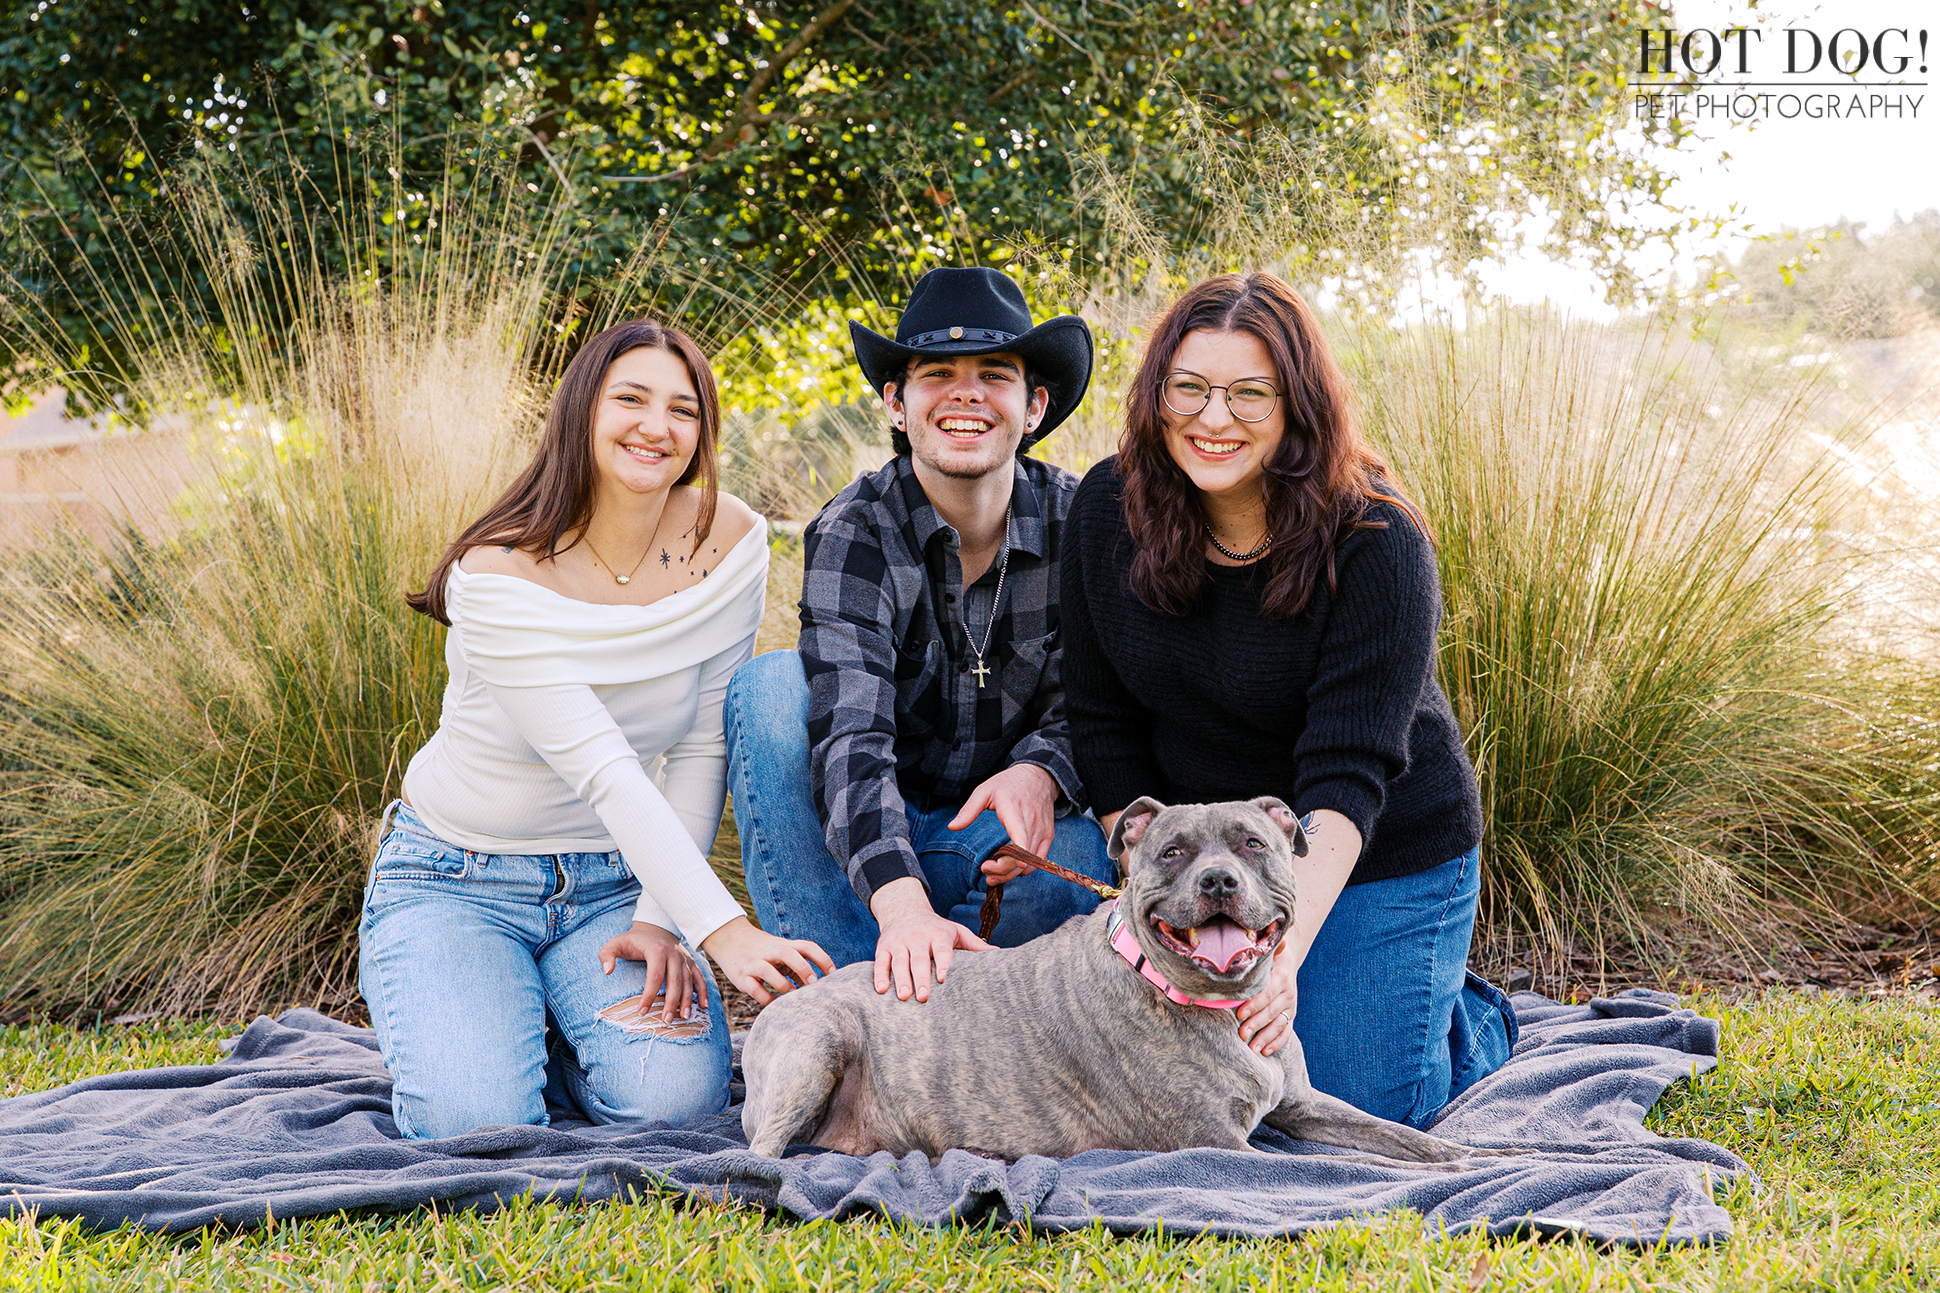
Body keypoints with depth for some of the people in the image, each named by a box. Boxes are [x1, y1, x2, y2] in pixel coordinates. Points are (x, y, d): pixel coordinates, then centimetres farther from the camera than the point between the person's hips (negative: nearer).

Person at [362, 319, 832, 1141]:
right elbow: (601, 769, -31)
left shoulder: (726, 542, -10)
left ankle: (553, 1019, 11)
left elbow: (702, 750, -6)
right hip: (457, 879, -3)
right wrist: (725, 932, -38)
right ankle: (449, 1027, 12)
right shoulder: (500, 573, -23)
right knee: (474, 1121, -25)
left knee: (674, 1098, -23)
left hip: (610, 881, 3)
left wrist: (661, 919, -15)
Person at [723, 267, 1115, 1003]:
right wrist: (901, 904, -48)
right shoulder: (853, 533, -15)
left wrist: (1038, 775, -30)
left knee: (1076, 862, -33)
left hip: (993, 836, 0)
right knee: (773, 683, -26)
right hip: (861, 845, 0)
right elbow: (850, 735, -30)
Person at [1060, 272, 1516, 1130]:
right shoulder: (1107, 510, -11)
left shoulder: (1374, 543, -25)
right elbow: (1104, 723, -4)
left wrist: (1287, 946, -43)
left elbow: (1347, 775, -30)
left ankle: (1474, 1021, 25)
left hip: (1378, 859, -4)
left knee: (1349, 1108, -8)